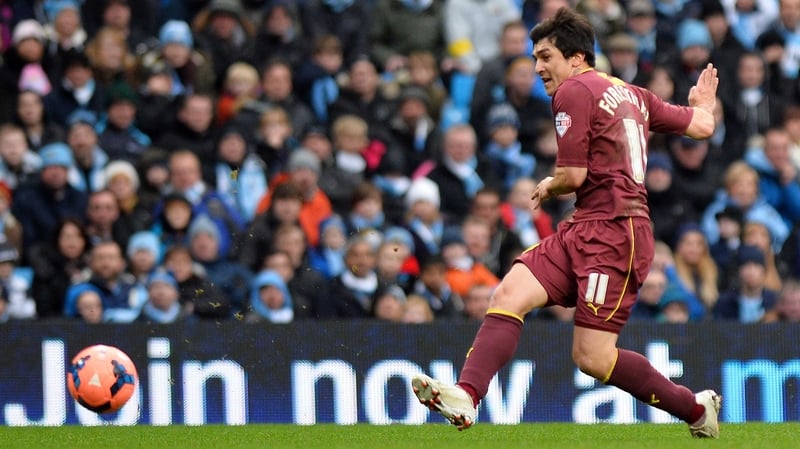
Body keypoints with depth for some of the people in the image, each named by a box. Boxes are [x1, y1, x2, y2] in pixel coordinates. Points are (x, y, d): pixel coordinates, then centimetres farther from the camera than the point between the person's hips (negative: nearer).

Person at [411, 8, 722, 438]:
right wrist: (702, 103, 49)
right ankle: (466, 396, -24)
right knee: (510, 293, -7)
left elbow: (573, 175, -12)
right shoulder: (630, 94, 18)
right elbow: (701, 126, 25)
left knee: (592, 357, -10)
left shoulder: (574, 91, -7)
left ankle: (696, 408, 9)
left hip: (612, 232, -10)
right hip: (585, 230, 10)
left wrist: (547, 187, 11)